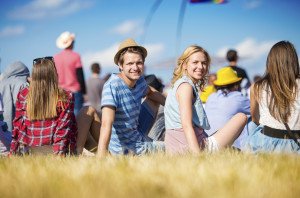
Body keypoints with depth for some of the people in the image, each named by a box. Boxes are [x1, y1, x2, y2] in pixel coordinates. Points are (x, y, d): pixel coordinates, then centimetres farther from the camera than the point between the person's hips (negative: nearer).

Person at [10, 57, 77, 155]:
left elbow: (17, 124, 7)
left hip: (27, 151, 3)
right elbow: (64, 128, -6)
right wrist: (59, 154, -4)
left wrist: (13, 151, 14)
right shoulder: (65, 97, -5)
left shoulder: (23, 94, 2)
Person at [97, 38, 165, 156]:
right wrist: (101, 160, -44)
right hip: (123, 150, -8)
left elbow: (149, 92, 24)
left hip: (139, 143, 8)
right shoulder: (112, 86, -26)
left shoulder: (139, 80, -3)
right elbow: (106, 124, -36)